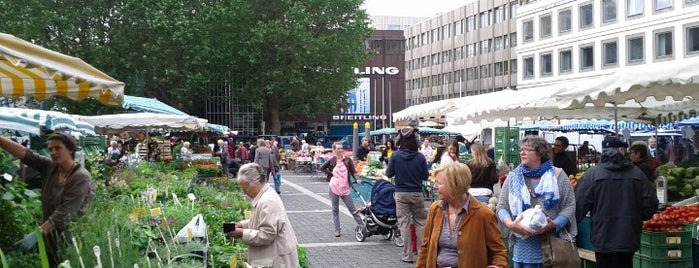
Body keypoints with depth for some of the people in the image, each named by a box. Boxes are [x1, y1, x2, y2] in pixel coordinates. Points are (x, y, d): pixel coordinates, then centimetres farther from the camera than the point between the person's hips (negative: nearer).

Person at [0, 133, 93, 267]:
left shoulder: (81, 177, -18)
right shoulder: (50, 167, 1)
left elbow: (65, 211, -23)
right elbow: (24, 153, -11)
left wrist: (38, 233, -27)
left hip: (70, 237, -6)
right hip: (49, 236, 6)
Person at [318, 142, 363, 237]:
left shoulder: (347, 160, 0)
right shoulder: (331, 161, 1)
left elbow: (353, 171, 0)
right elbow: (322, 168, 13)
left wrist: (357, 179, -17)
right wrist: (330, 173, 0)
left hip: (345, 188, -1)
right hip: (334, 188, 1)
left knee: (352, 208, 0)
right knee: (335, 210, 7)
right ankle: (337, 230, 13)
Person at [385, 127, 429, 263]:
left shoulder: (395, 155, -10)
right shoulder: (420, 157, -10)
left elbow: (389, 174, -1)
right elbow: (425, 176, -1)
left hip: (401, 193, 0)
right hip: (417, 193, 0)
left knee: (404, 223, 6)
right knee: (420, 222, 12)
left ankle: (408, 255, 9)